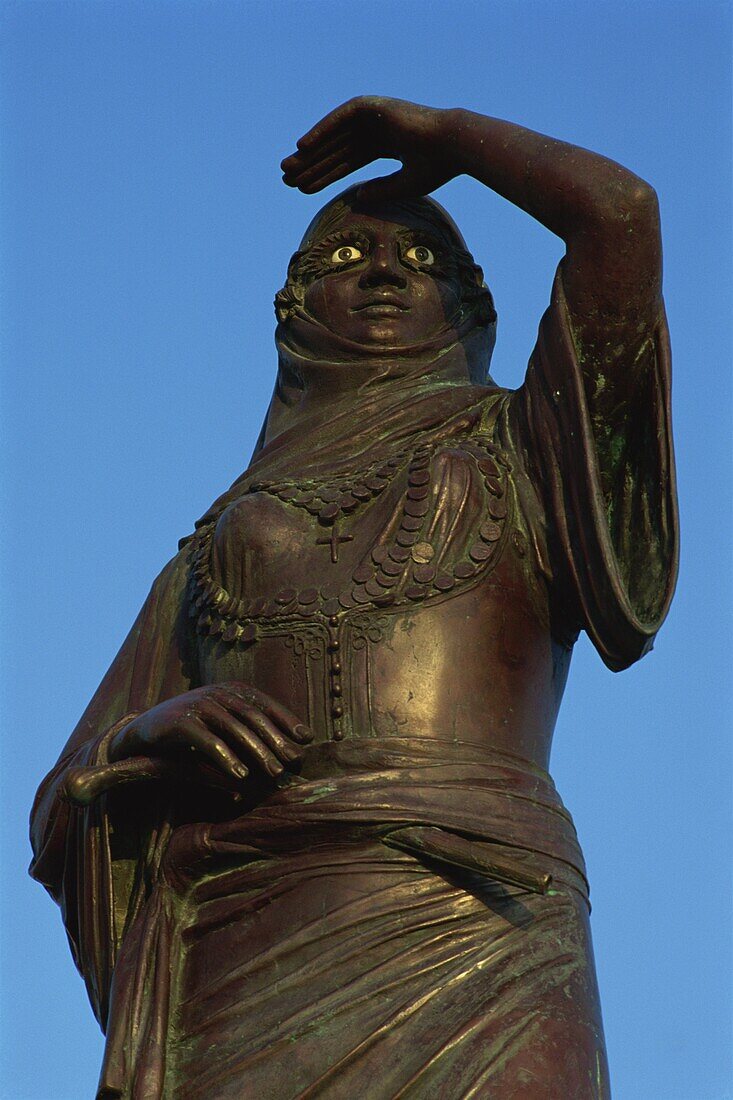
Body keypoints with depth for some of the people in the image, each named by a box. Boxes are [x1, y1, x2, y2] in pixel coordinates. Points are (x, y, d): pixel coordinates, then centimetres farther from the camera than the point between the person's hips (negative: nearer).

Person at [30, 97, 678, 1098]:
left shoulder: (520, 453, 23)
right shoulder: (214, 548, 29)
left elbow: (619, 210, 8)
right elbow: (65, 821, 23)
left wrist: (441, 135, 26)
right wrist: (156, 735, 0)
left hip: (469, 923, -2)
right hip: (244, 964, 2)